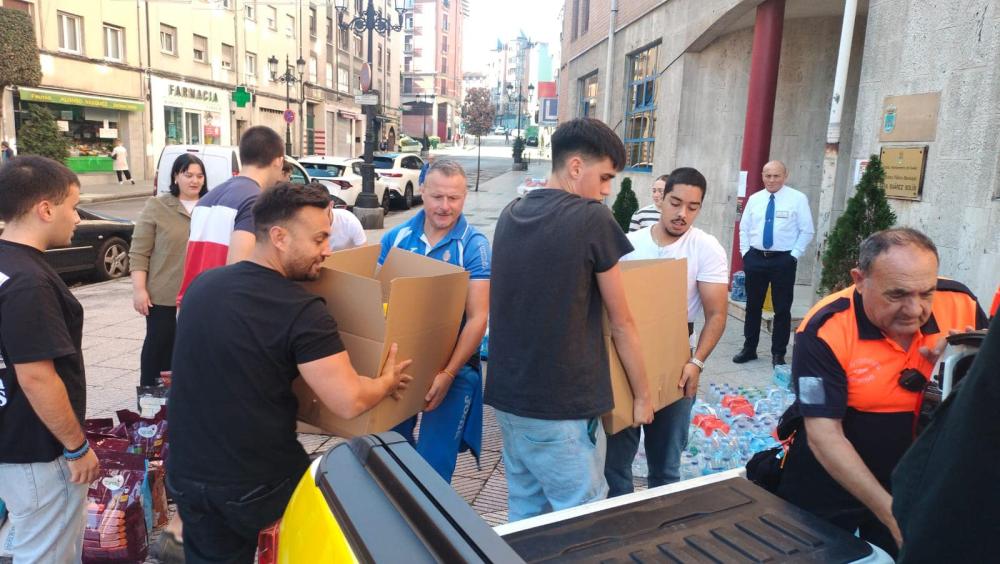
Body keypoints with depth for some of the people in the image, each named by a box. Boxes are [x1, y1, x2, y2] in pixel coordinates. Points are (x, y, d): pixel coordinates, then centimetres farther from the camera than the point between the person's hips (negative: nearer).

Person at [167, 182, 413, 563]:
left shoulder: (203, 284, 1)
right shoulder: (301, 311, -21)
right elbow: (349, 403, -25)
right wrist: (388, 380, -5)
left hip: (187, 474, 6)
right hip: (258, 482, -5)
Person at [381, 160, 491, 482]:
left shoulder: (474, 246, -12)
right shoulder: (397, 237, -1)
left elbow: (477, 318, -15)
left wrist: (448, 373, -23)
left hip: (451, 366, -4)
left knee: (434, 466, 5)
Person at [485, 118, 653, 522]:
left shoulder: (510, 216, 6)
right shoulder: (592, 219, -13)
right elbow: (621, 324, -5)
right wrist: (642, 395, 7)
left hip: (508, 394, 7)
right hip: (562, 405, -7)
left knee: (524, 512, 19)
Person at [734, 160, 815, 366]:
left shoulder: (798, 199, -3)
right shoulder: (754, 199, 7)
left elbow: (807, 231, -3)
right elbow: (744, 228, 14)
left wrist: (794, 255, -10)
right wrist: (745, 252, 4)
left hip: (783, 260, -3)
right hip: (755, 258, 3)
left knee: (782, 309, 3)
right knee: (753, 306, 11)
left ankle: (778, 354, 15)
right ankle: (749, 349, 23)